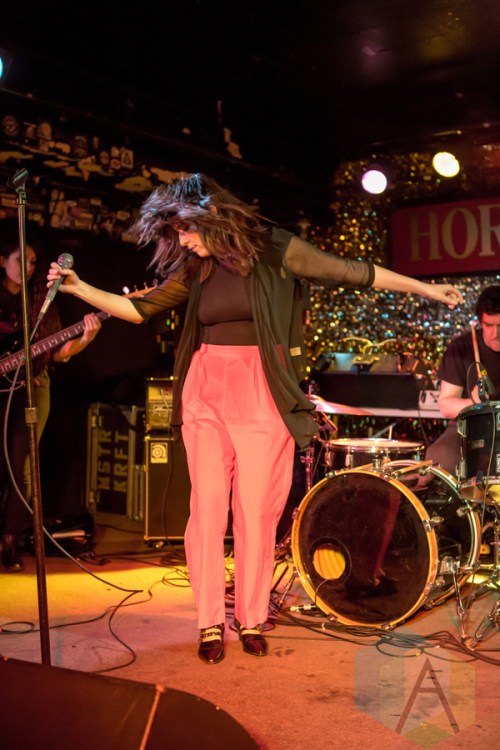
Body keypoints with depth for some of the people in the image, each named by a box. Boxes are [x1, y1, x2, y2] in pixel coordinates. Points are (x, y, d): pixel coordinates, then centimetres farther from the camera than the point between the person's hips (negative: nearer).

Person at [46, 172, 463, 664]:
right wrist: (78, 288, 3)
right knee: (207, 508, 0)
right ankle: (210, 623, 11)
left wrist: (425, 288, 4)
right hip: (205, 393, 3)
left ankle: (252, 620, 16)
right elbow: (139, 309, 12)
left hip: (262, 395, -3)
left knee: (256, 511, 1)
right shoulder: (195, 269, 9)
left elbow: (353, 273, 1)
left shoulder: (275, 250, -3)